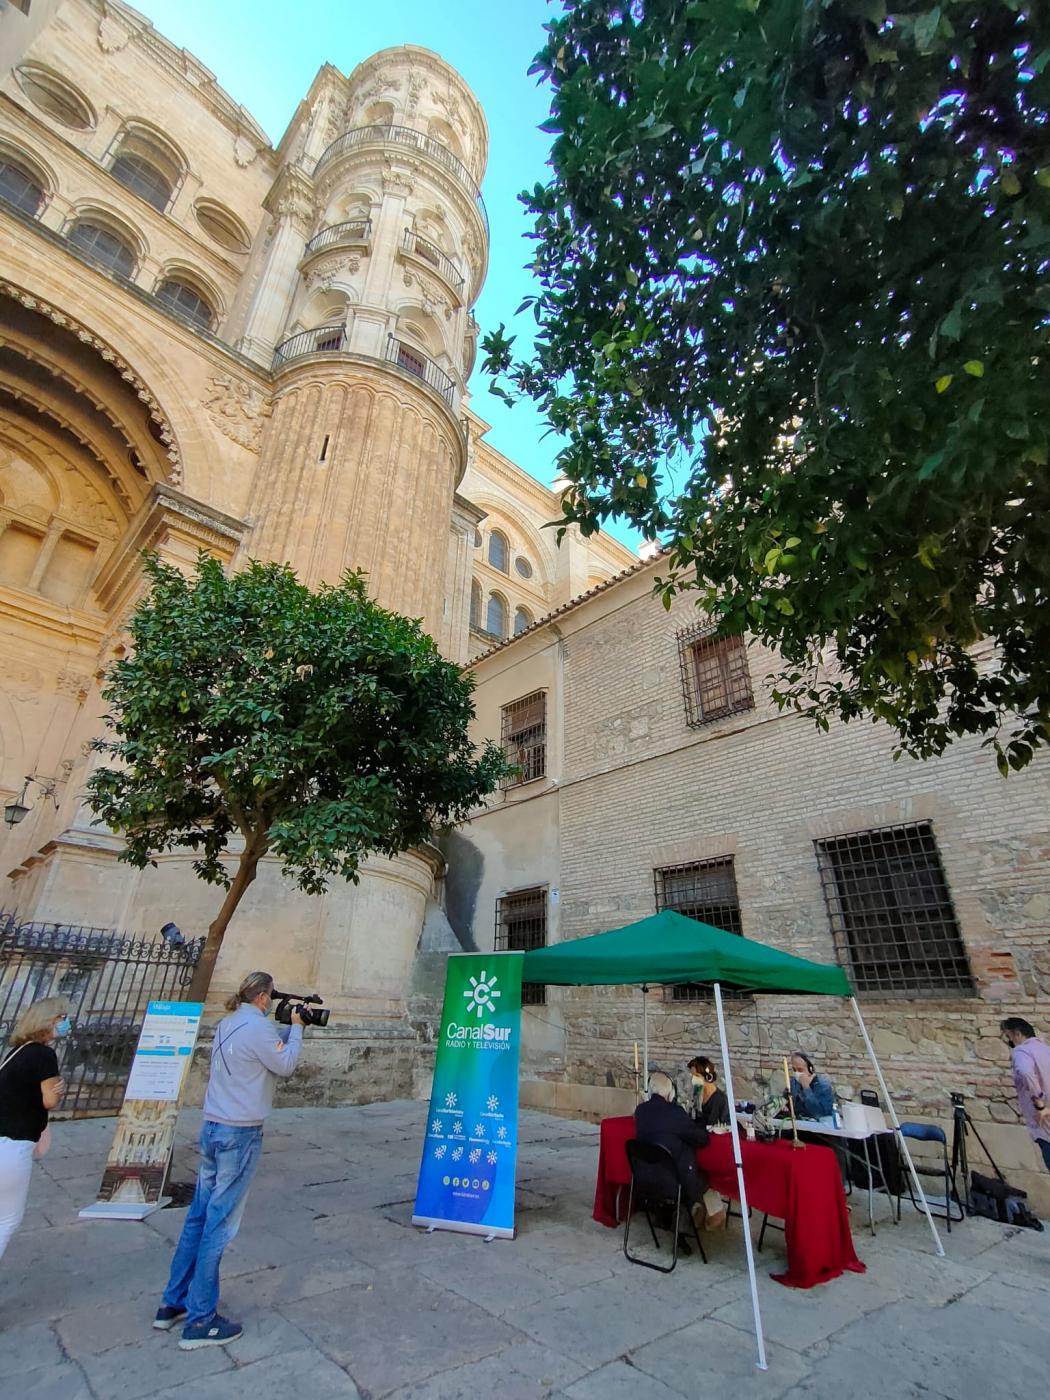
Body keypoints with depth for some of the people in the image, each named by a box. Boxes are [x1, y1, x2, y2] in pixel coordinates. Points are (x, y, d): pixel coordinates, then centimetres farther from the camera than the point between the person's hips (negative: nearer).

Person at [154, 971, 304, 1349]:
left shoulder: (227, 1024, 7)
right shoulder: (257, 1028, -20)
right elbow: (285, 1066, -9)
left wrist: (286, 1032, 13)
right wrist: (296, 1029, 1)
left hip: (212, 1128, 9)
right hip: (240, 1134, -9)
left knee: (199, 1216, 18)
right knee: (220, 1224, 2)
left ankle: (172, 1304, 30)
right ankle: (200, 1321, 12)